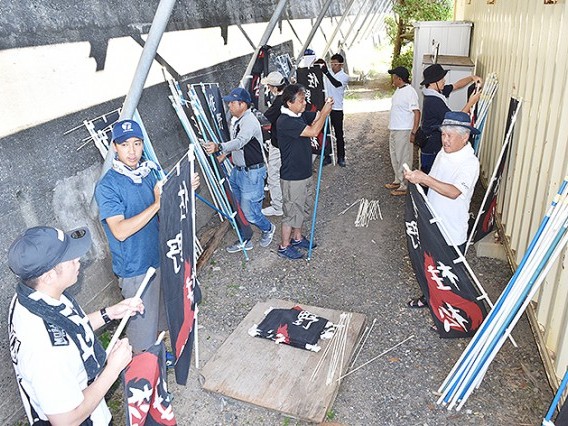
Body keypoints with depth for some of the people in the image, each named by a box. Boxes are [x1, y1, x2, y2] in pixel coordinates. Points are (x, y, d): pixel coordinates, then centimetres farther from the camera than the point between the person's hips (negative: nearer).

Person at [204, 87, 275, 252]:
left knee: (249, 211, -5)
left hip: (252, 172, -9)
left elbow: (240, 142, -39)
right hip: (238, 170, 10)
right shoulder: (238, 120, 11)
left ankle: (268, 228, 25)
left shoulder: (250, 121, -21)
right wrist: (224, 154, 17)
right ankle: (245, 240, 31)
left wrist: (219, 147, -53)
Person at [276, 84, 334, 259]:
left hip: (305, 173, 9)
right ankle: (284, 247, 20)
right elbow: (313, 131, -28)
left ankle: (297, 237, 40)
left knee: (303, 207, 22)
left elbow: (318, 117, 9)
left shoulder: (300, 116, 5)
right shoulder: (285, 121, -24)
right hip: (292, 177, -9)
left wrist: (326, 107, -12)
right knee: (292, 211, 4)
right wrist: (325, 112, -19)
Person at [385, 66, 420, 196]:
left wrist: (414, 132, -24)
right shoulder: (399, 90, 9)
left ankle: (405, 186, 9)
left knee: (404, 159, -1)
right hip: (394, 129, 10)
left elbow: (417, 112, -21)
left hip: (403, 131, -10)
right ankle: (398, 181, 33)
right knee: (395, 157, 19)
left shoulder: (410, 92, -19)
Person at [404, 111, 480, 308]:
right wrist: (416, 177, -5)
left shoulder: (470, 163, -22)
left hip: (452, 232, -7)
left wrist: (424, 178, -38)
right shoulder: (443, 153, 2)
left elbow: (454, 192, -35)